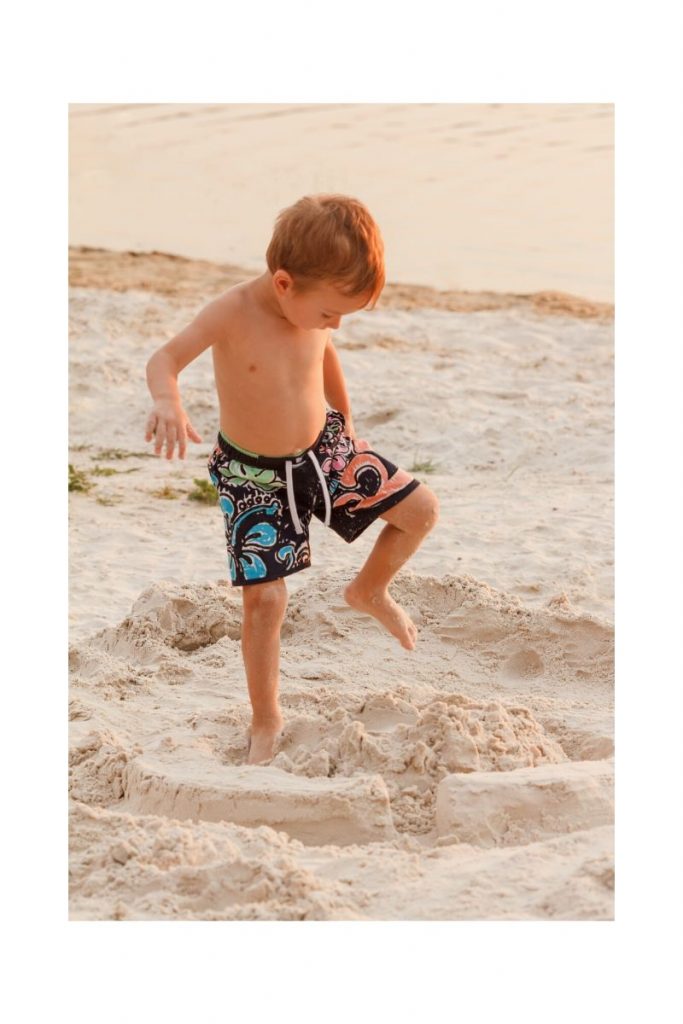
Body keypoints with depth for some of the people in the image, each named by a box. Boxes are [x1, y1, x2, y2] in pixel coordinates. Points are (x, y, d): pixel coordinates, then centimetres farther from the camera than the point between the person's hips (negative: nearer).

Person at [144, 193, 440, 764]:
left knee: (422, 509, 4)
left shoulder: (315, 307, -11)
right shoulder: (234, 313, -29)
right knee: (264, 599, -5)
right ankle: (266, 721, 15)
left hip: (325, 448, 5)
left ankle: (370, 592, 32)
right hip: (255, 477, -5)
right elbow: (166, 358, -35)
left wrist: (345, 418, 23)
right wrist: (167, 402, -57)